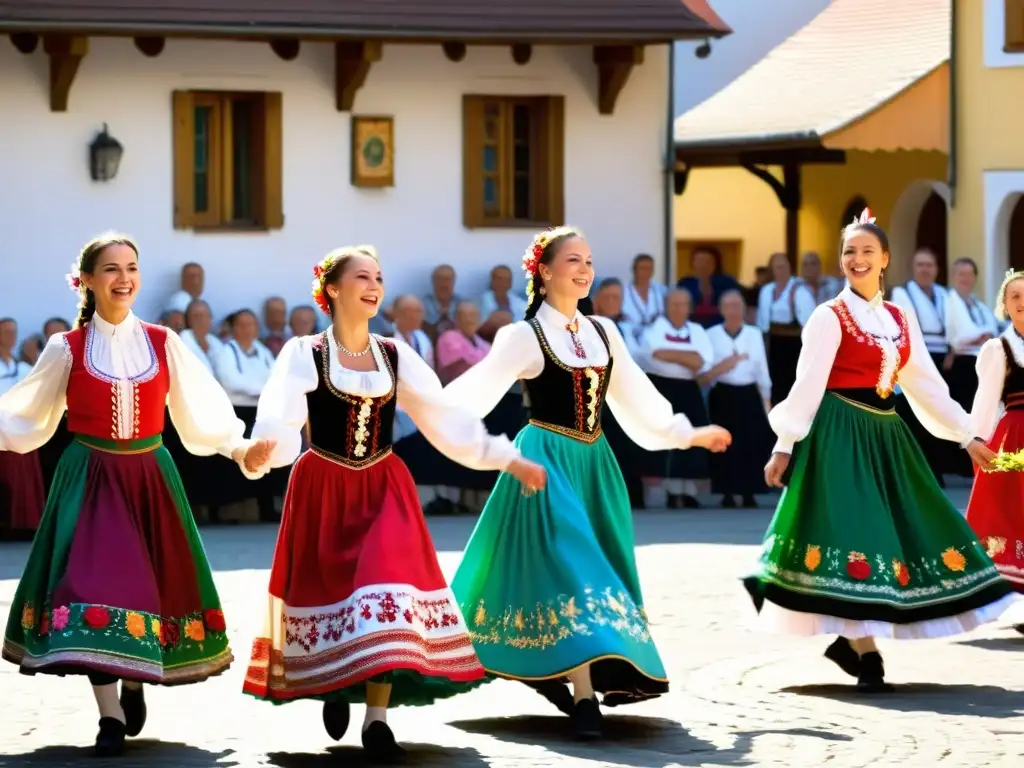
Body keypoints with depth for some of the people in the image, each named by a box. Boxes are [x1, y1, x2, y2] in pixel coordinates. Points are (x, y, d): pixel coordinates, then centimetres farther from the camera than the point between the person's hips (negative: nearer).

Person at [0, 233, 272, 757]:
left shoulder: (163, 344, 3)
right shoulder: (67, 350, -1)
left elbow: (200, 413, 5)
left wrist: (239, 448, -7)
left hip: (150, 478, 2)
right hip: (90, 479, -2)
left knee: (152, 585, 8)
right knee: (94, 580, -12)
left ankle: (135, 684, 34)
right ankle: (111, 715, -9)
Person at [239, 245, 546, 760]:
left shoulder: (395, 355, 5)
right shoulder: (303, 354, -7)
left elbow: (446, 420, 7)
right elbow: (280, 424, -21)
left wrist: (508, 459, 2)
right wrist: (259, 448, -45)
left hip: (383, 489, 2)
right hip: (324, 490, -2)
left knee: (386, 590, -12)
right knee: (328, 592, 2)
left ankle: (377, 718, -8)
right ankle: (333, 686, 32)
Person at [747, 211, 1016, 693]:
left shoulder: (901, 321, 12)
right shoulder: (829, 317, -6)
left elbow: (925, 384, 16)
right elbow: (807, 386, -9)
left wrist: (966, 436, 14)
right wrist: (784, 448, -12)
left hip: (885, 435, 7)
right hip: (842, 435, -7)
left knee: (902, 535, 6)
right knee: (854, 537, -10)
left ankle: (849, 640, 14)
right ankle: (866, 656, -7)